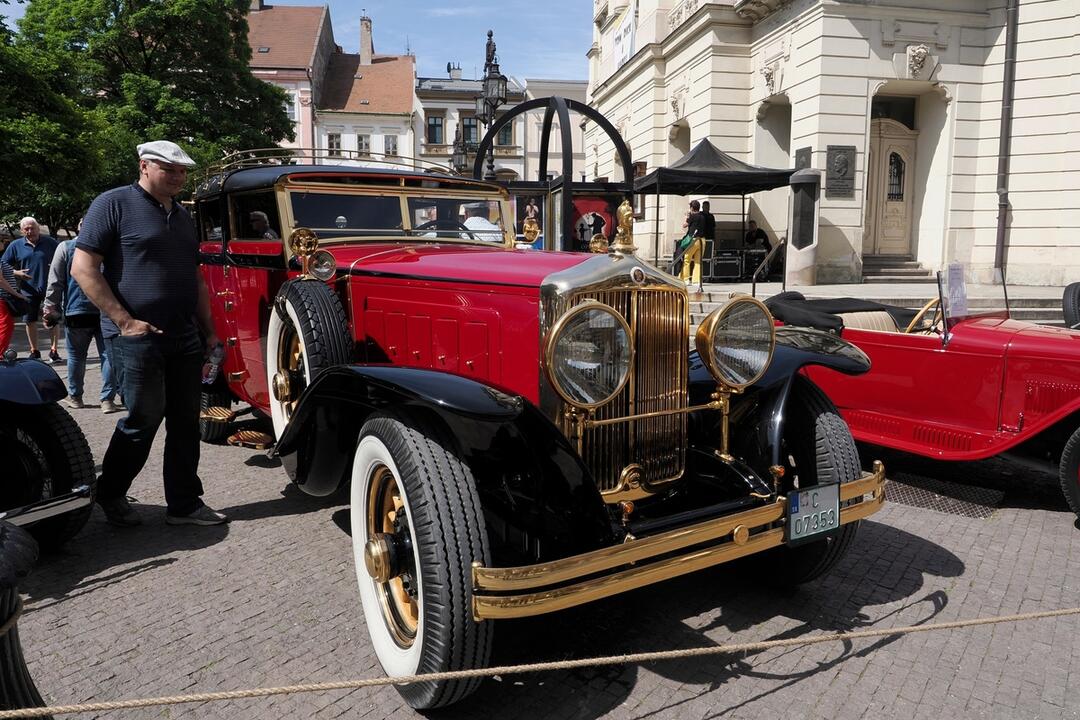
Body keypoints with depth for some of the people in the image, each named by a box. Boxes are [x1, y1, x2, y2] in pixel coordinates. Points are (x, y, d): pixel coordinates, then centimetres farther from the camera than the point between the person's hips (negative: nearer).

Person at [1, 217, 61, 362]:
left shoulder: (50, 243, 1)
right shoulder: (15, 245, 3)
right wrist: (16, 273, -12)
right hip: (29, 290, 1)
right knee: (30, 321, 9)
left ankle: (53, 350, 11)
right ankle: (34, 352, 23)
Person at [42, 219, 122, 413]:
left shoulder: (65, 247, 0)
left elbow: (55, 283, -1)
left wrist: (51, 309, 5)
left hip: (75, 312, 0)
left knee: (76, 357, 11)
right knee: (108, 355, 1)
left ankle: (75, 397, 21)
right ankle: (107, 399, -3)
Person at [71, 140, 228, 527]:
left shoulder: (182, 215, 17)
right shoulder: (113, 204, -4)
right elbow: (83, 268, -10)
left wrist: (209, 331, 16)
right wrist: (125, 321, -15)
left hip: (184, 337, 7)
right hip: (137, 336, -6)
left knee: (185, 421, 7)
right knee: (144, 419, -1)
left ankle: (184, 503, 17)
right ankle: (110, 495, 22)